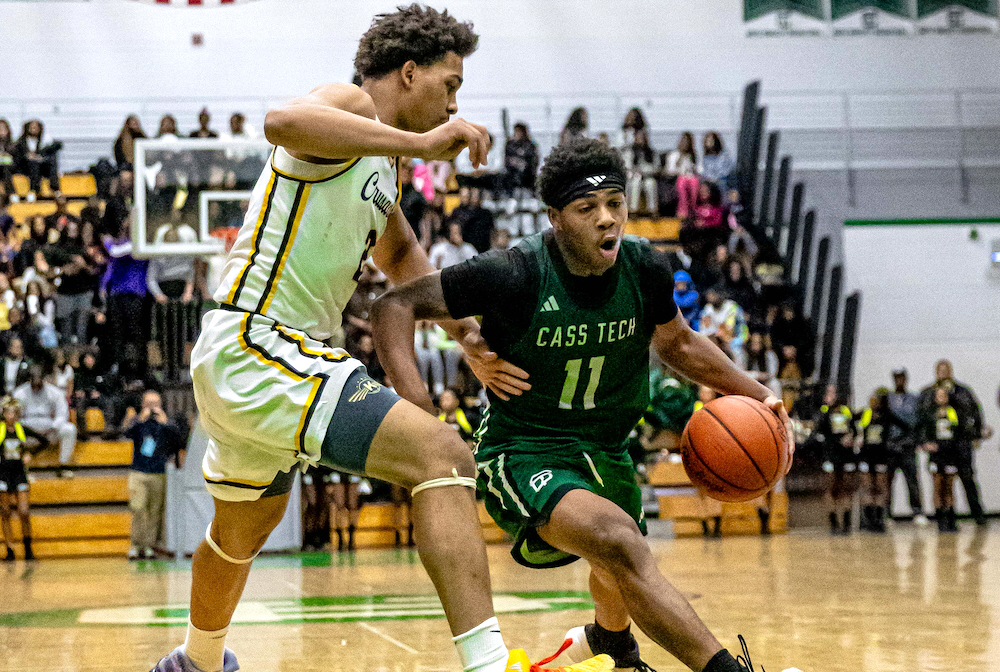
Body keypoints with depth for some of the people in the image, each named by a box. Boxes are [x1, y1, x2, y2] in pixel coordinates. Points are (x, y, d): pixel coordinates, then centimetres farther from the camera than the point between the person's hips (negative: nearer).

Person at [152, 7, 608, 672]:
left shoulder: (384, 167, 20)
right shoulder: (351, 106, -9)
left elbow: (400, 255, 37)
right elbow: (284, 122, -34)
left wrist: (468, 334, 25)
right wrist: (422, 142, -35)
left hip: (247, 361, 11)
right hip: (257, 349, -11)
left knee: (241, 532, 32)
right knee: (442, 455, -24)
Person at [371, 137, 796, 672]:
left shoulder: (646, 269, -9)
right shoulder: (515, 276, -25)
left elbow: (677, 344, 12)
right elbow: (395, 305, -20)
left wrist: (758, 394, 1)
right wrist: (419, 414, -31)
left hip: (603, 448, 7)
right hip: (523, 455, -7)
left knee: (619, 571, 31)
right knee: (617, 538, -35)